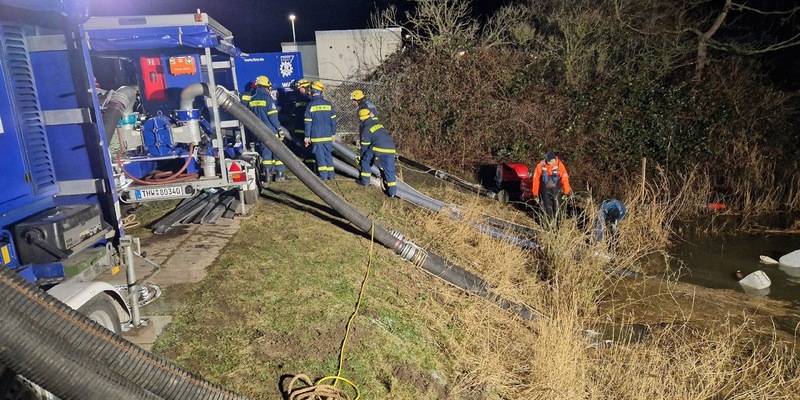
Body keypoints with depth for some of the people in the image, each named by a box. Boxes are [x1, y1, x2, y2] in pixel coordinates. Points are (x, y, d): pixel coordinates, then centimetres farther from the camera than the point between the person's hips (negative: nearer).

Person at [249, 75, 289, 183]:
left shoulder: (252, 100, 9)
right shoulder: (267, 98, -12)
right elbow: (273, 116, -16)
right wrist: (280, 129, -12)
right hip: (271, 131, -6)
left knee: (266, 151, 11)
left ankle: (267, 175, 12)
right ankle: (280, 175, 1)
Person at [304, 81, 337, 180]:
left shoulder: (310, 105, -7)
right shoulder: (328, 104, 2)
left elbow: (308, 122, -5)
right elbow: (333, 120, 6)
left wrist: (306, 136, 1)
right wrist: (333, 133, 14)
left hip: (316, 136, -3)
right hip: (327, 135, 3)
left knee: (319, 155, 3)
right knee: (328, 154, 11)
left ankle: (323, 175, 5)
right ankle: (330, 174, 15)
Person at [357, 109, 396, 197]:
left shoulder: (366, 128, 5)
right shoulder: (377, 123, 26)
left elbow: (365, 145, 7)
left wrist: (362, 156, 21)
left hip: (379, 148, -6)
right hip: (391, 148, 6)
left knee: (365, 159, 16)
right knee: (389, 170, 6)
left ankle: (365, 180, 20)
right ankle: (392, 191, -2)